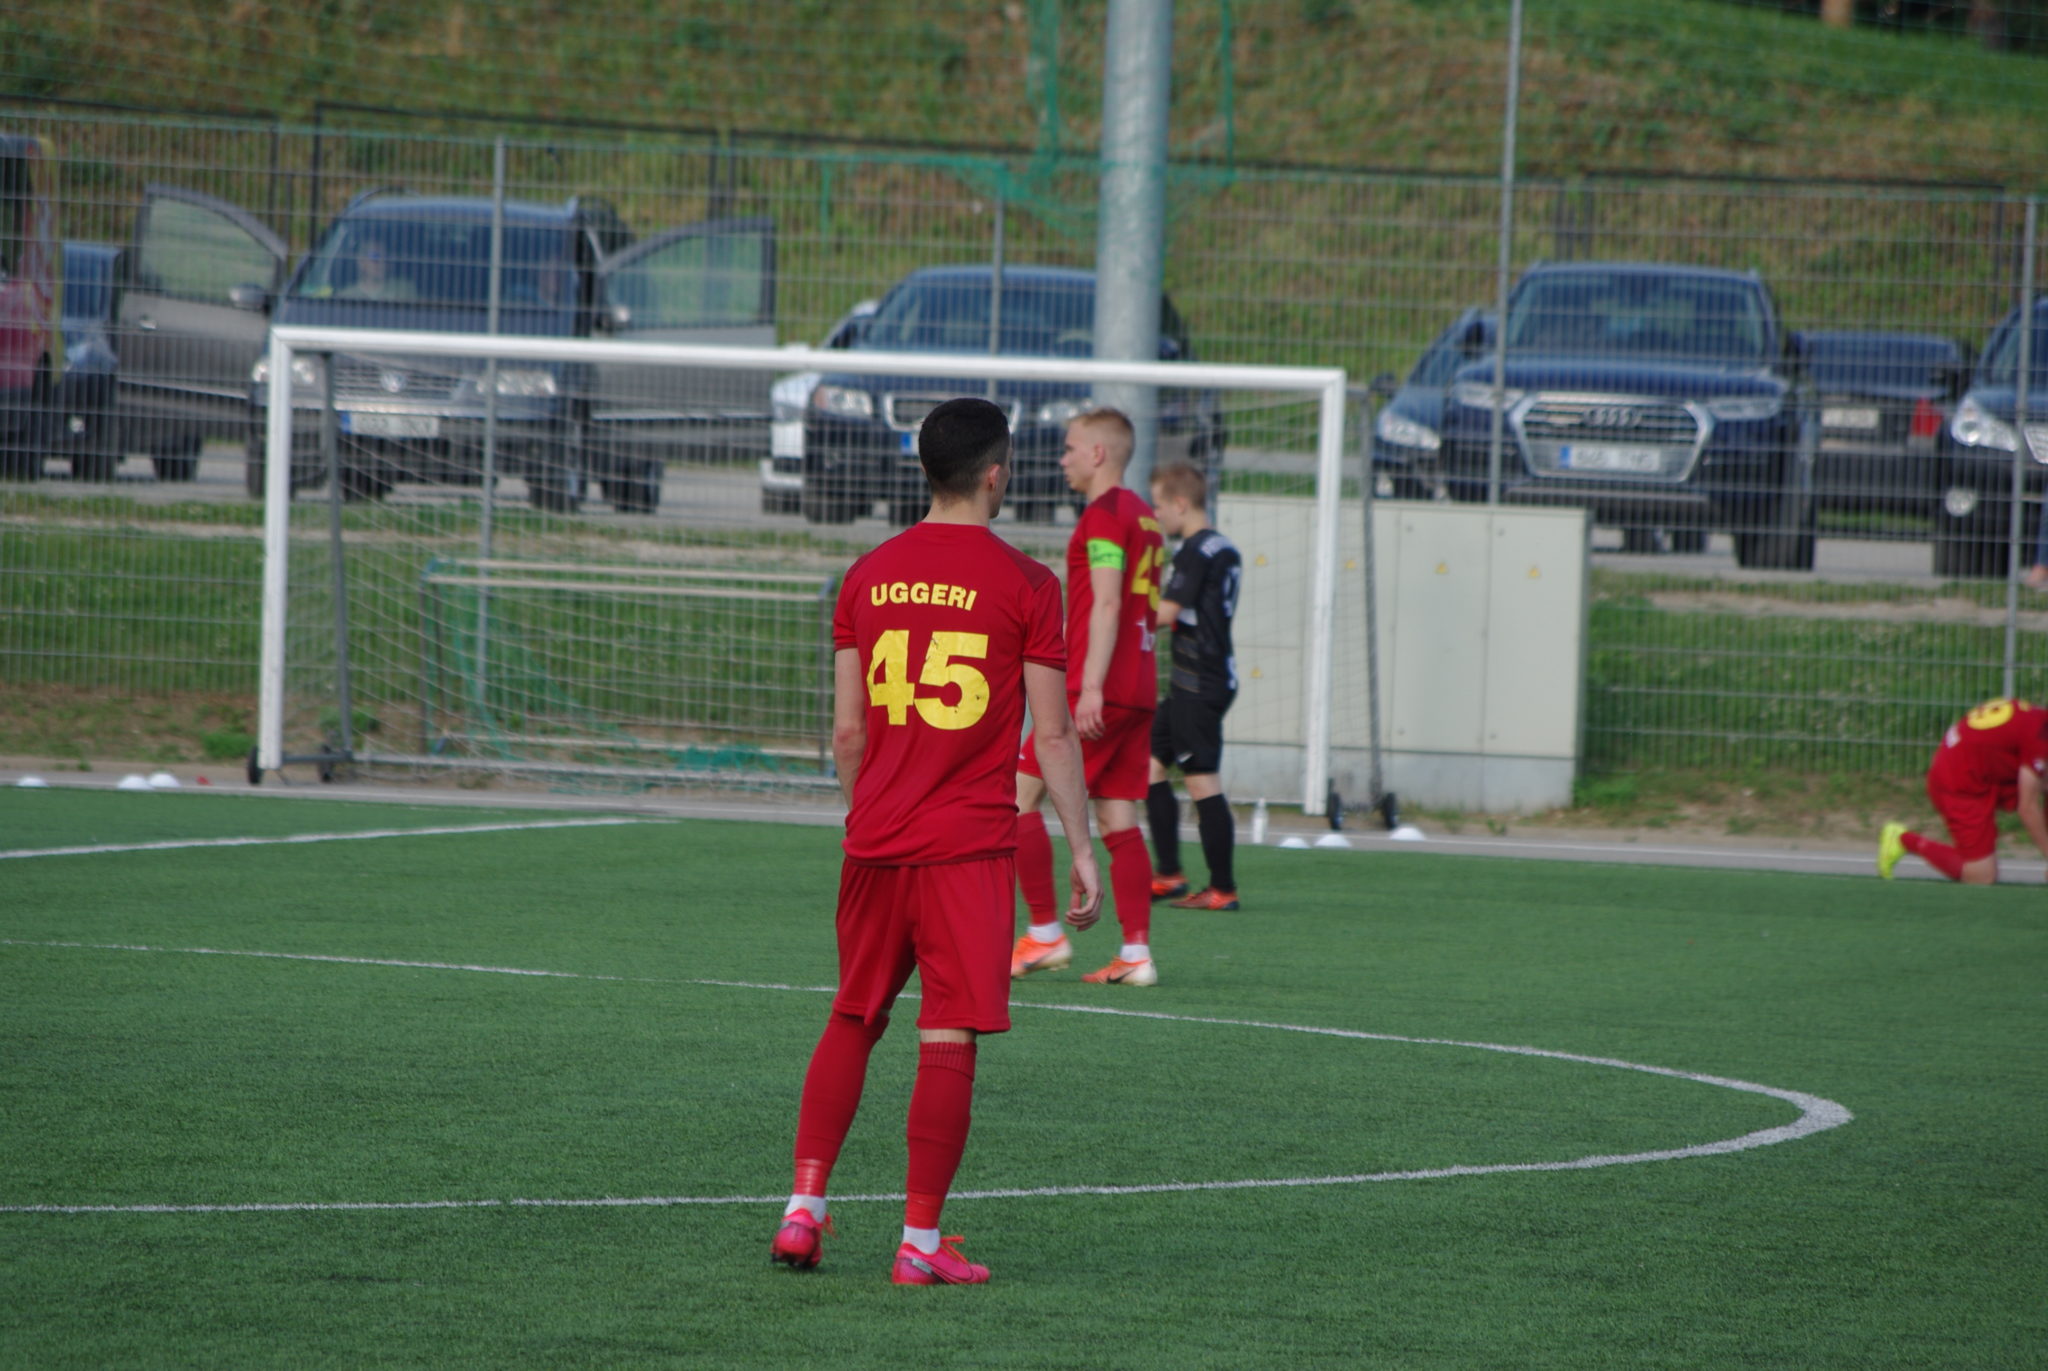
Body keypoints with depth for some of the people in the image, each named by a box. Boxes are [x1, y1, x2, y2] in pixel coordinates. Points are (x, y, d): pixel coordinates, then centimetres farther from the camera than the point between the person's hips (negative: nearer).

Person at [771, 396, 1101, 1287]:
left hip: (875, 843, 4)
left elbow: (848, 730, 9)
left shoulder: (867, 577, 6)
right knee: (949, 1040, -1)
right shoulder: (1024, 585, -6)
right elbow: (1052, 734, -6)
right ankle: (921, 1242, -1)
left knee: (854, 1020, 17)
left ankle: (804, 1206, 10)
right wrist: (1082, 849, 1)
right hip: (972, 845, -4)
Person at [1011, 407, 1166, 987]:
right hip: (1140, 687, 9)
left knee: (1020, 793, -3)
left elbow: (1106, 604, -18)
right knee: (1119, 818, 6)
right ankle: (1136, 953, 0)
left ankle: (1045, 934, -5)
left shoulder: (1104, 514, -9)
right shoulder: (1143, 516, 19)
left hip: (1099, 689, -9)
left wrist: (1090, 688, -23)